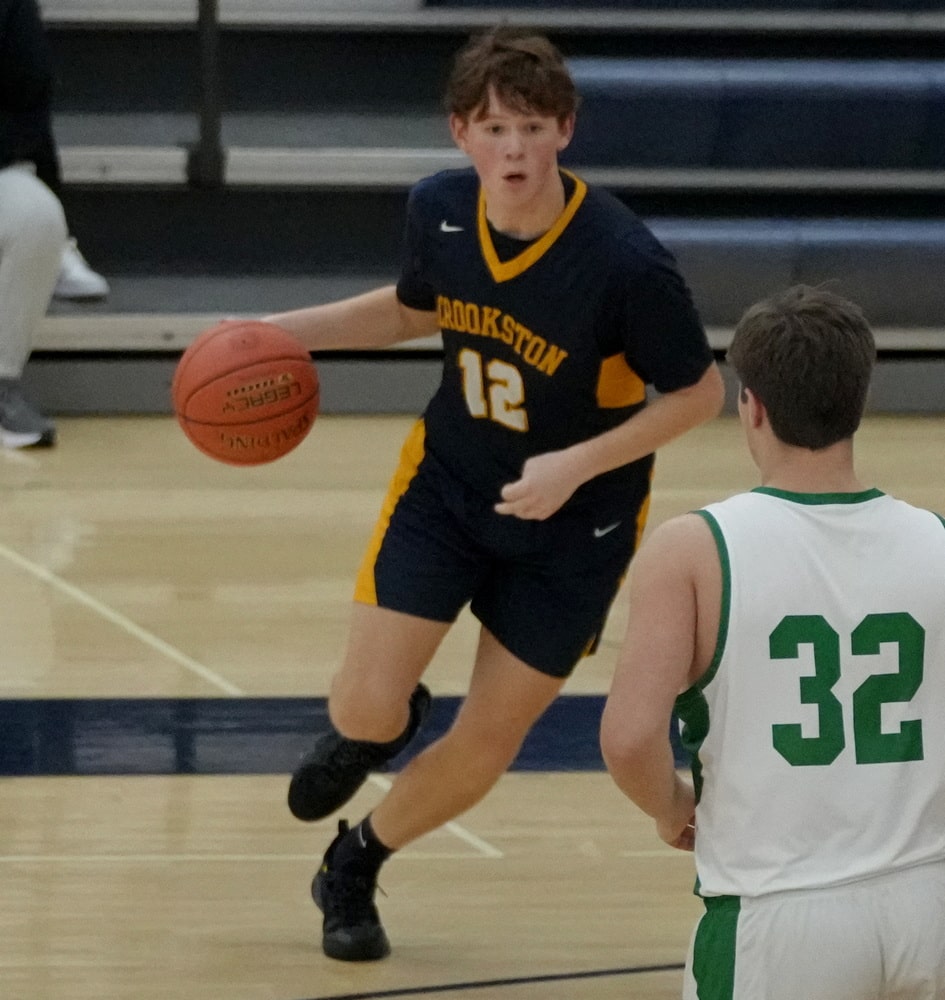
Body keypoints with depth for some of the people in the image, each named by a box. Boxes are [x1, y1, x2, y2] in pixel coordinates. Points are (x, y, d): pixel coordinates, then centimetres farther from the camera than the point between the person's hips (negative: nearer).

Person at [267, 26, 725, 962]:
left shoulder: (623, 260, -30)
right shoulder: (438, 210, -15)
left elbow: (698, 392, -16)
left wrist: (574, 466, -26)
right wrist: (295, 328, -2)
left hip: (572, 525, -2)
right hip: (446, 483, 2)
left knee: (484, 746, 6)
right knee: (367, 709, -10)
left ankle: (353, 870, 36)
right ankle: (373, 728, 31)